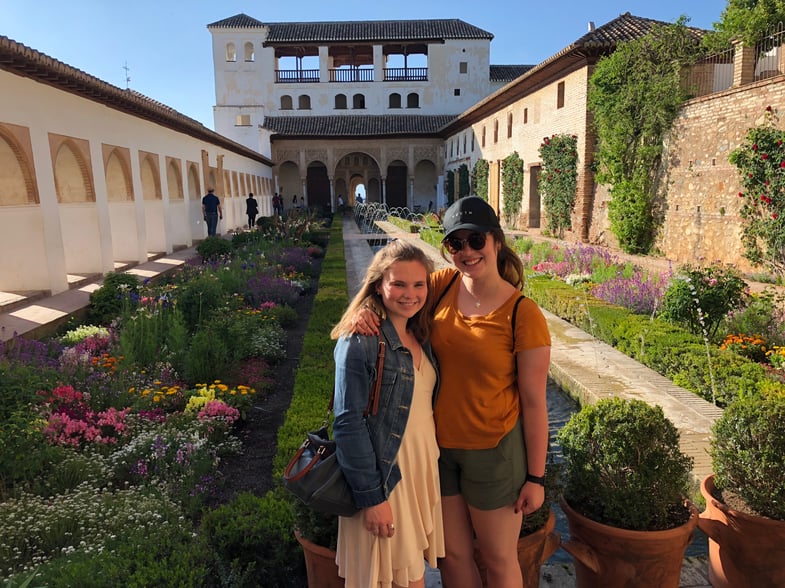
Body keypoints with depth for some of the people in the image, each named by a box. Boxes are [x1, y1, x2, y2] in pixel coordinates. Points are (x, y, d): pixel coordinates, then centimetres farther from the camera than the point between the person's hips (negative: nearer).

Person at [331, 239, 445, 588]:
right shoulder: (359, 341, -17)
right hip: (383, 475, -6)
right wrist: (371, 496, -17)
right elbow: (348, 424, -18)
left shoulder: (420, 337, 4)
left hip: (423, 467, 7)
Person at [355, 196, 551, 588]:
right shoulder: (444, 284, -7)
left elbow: (534, 402, -13)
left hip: (493, 450, -4)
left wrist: (535, 477, -8)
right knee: (452, 554, 22)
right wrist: (366, 310, -19)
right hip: (439, 443, 4)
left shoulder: (524, 315, -18)